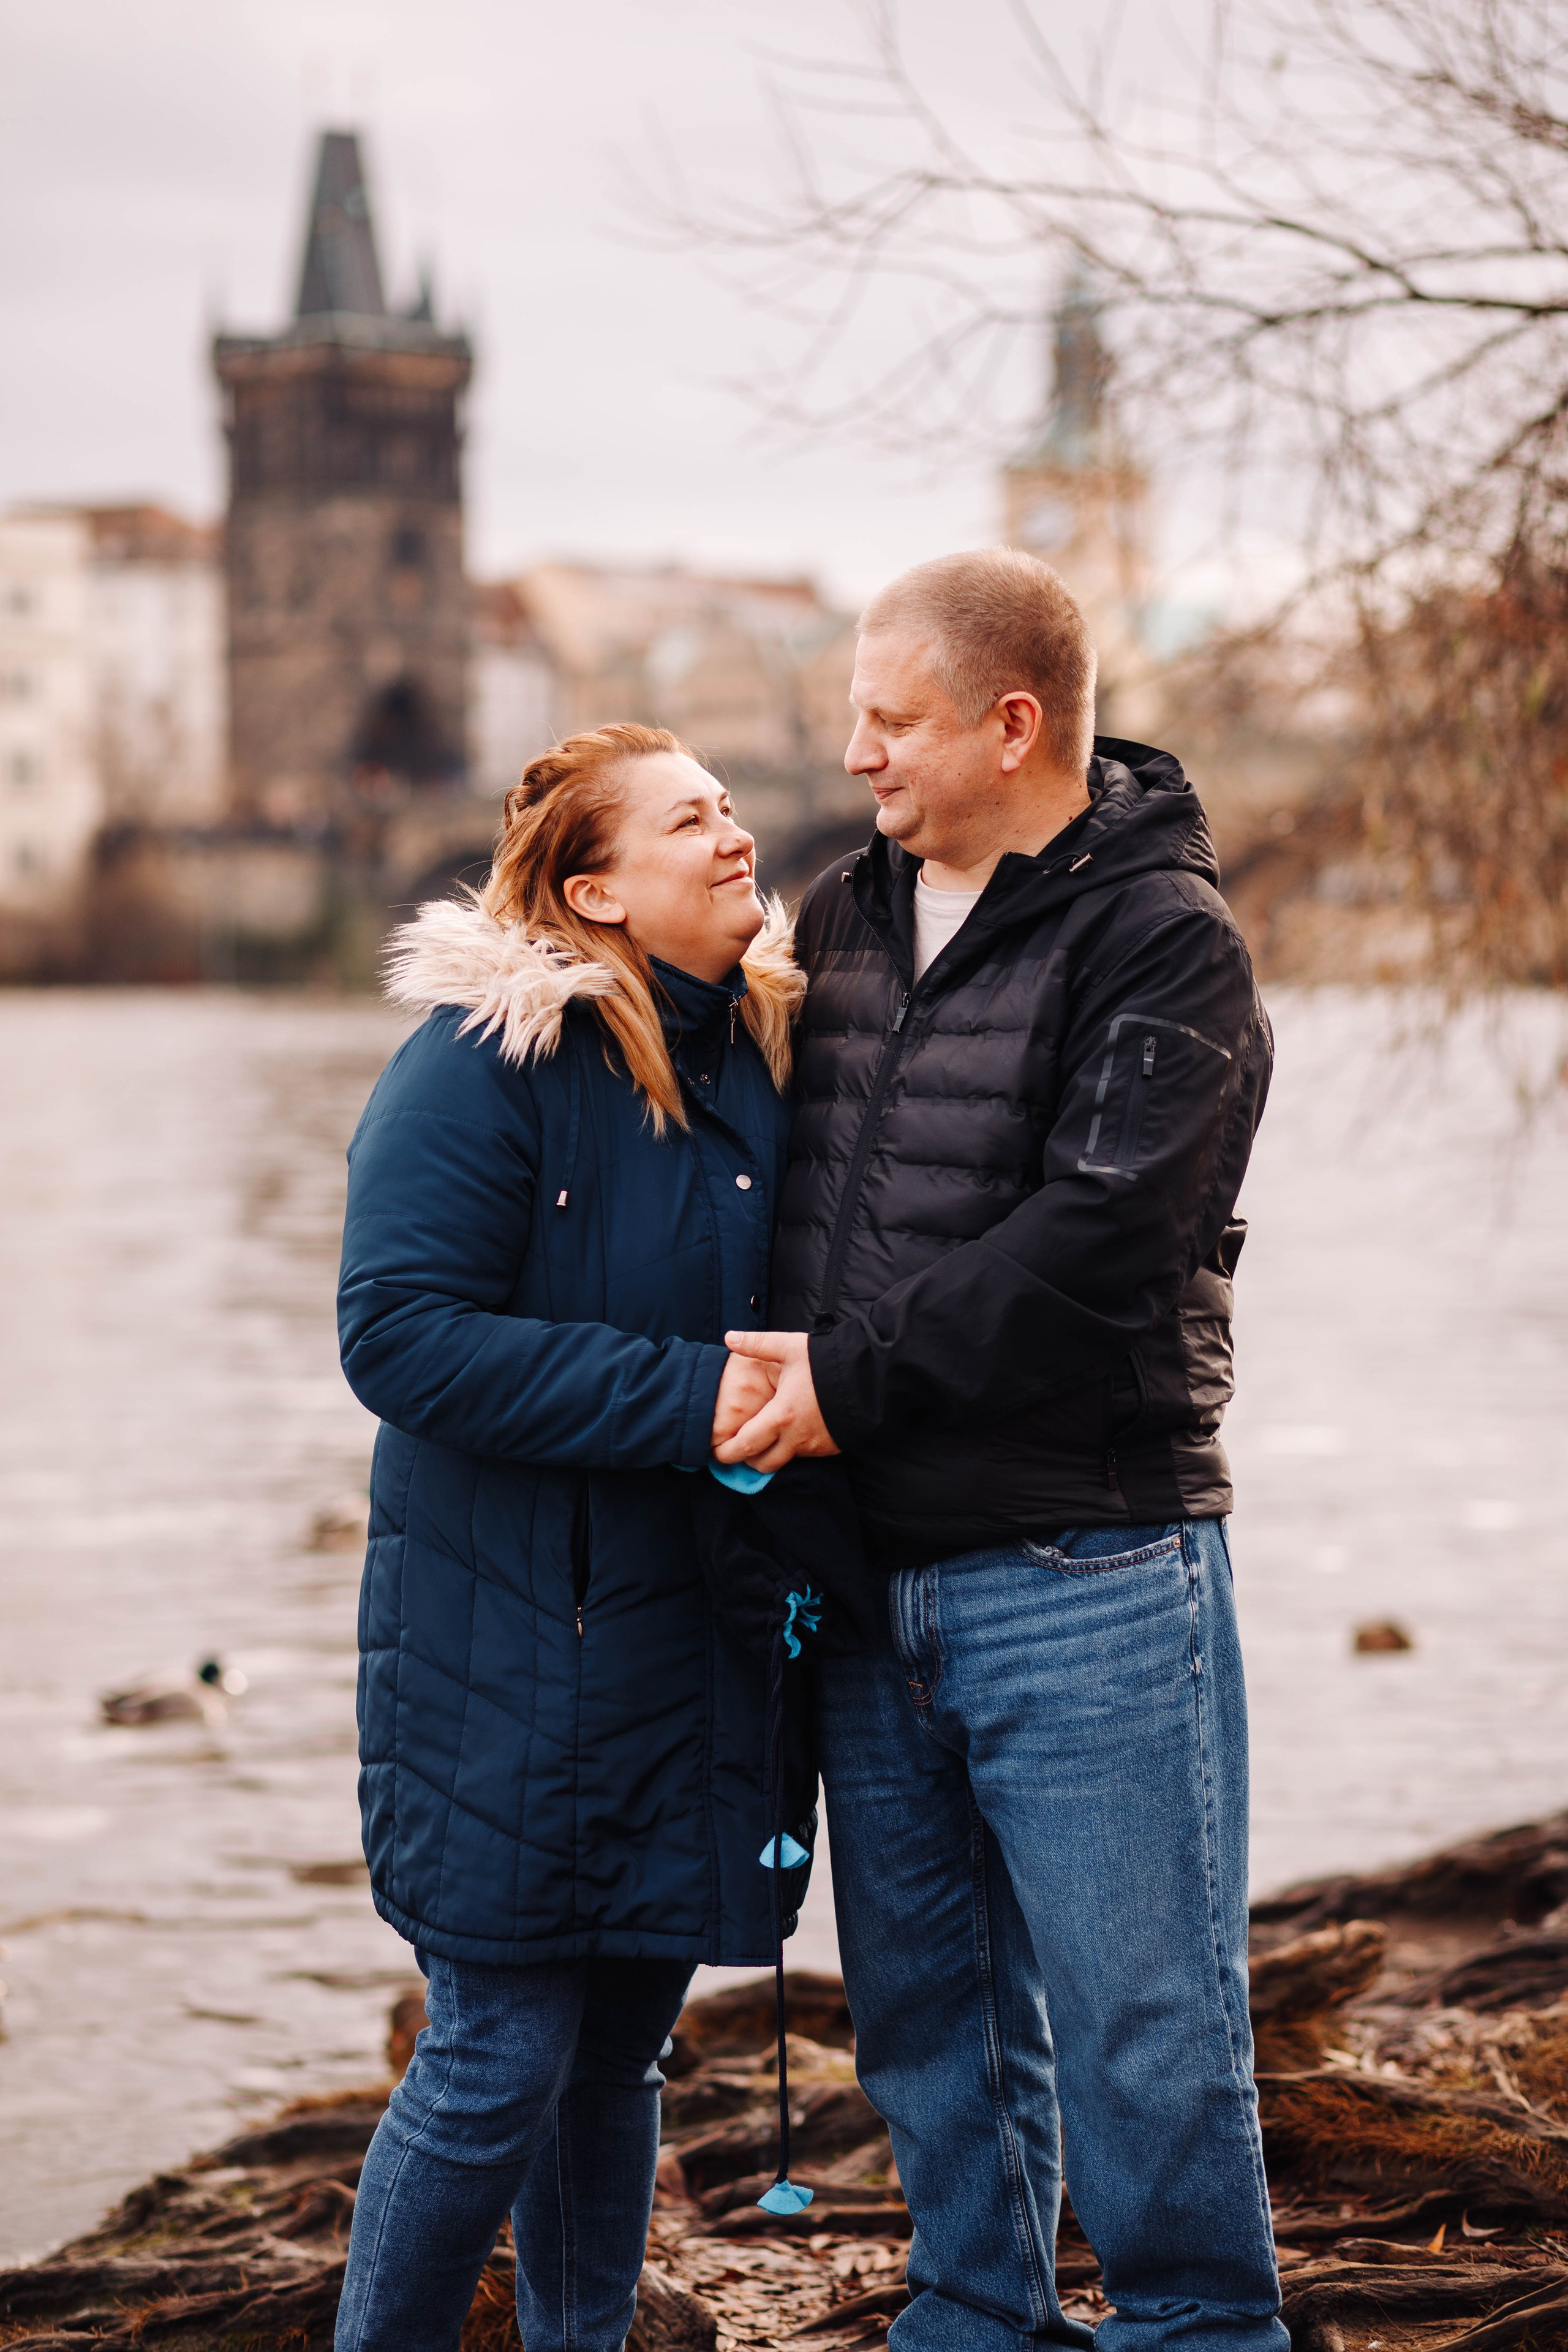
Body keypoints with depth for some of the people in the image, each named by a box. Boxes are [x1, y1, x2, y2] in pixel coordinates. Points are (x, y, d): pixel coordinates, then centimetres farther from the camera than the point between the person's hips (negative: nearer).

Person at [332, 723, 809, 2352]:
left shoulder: (768, 1049, 9)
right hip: (517, 1648, -6)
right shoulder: (485, 1059, -11)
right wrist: (686, 1397, -21)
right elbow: (399, 1334, -18)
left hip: (699, 1646, 6)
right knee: (499, 2061, -3)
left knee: (619, 2046, 14)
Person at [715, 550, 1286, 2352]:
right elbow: (771, 1176, 22)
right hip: (873, 1575, 7)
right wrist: (757, 1396, 7)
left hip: (1082, 1577, -7)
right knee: (928, 2014, 16)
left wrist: (858, 1372, -16)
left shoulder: (1163, 945, -10)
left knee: (1140, 2027, -1)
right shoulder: (843, 913, 12)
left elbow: (1091, 1243, -20)